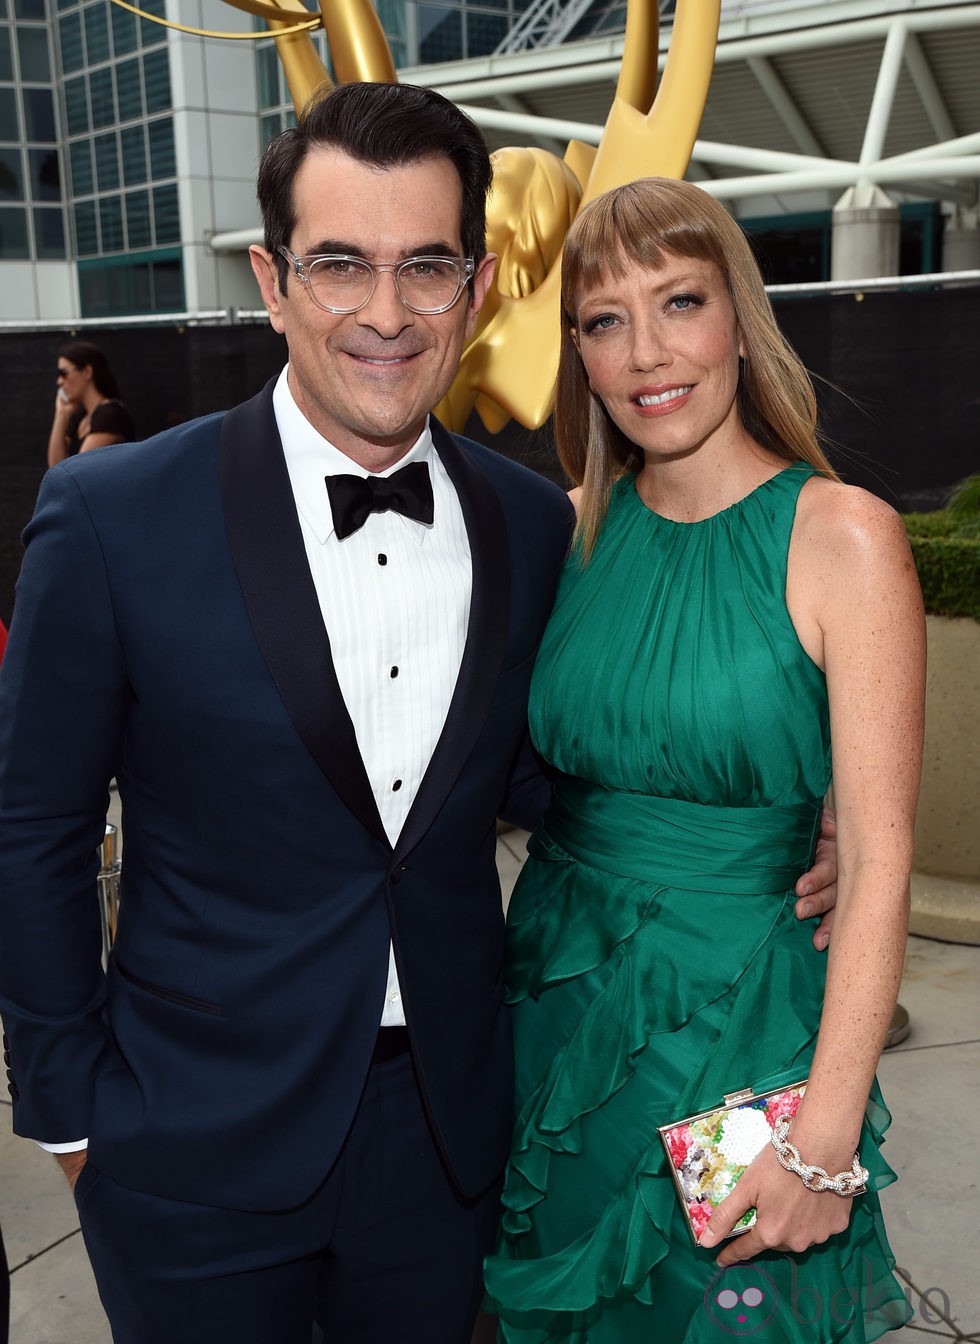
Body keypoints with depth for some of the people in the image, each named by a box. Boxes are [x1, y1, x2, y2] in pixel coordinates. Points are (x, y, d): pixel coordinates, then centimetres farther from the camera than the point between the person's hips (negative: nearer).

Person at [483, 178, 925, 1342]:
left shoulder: (841, 536, -15)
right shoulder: (575, 528, -1)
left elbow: (876, 861, -16)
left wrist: (827, 1131, -19)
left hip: (734, 1017, -4)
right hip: (558, 1003, 4)